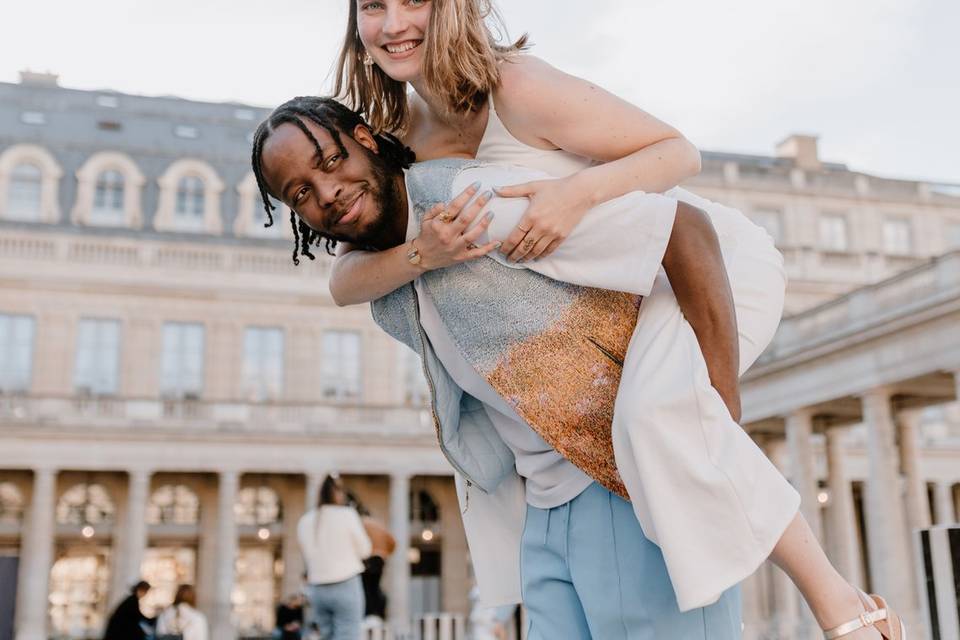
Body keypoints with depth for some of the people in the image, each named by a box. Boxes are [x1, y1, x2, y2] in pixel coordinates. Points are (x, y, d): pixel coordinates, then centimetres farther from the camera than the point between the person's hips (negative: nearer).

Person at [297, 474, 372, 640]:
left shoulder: (304, 521, 6)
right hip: (346, 585, -5)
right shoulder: (347, 514, -7)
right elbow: (364, 550, 0)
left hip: (317, 589, 5)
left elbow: (308, 557, 12)